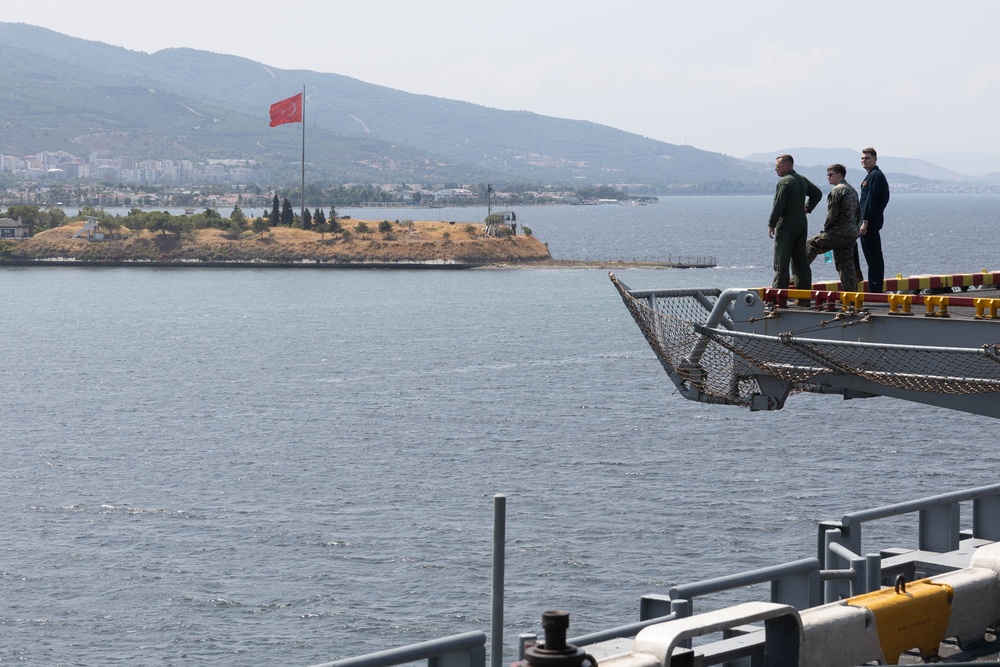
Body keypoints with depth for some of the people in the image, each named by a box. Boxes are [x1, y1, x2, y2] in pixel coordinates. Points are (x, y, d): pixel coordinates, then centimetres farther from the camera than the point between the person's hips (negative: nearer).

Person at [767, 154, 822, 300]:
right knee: (801, 262, 9)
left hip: (786, 226, -8)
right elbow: (817, 193, 25)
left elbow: (778, 205, -17)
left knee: (781, 263, -5)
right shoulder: (803, 180, 12)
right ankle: (804, 297, 9)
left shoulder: (784, 182, -13)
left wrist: (771, 224, -11)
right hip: (802, 225, 8)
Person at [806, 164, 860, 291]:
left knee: (811, 246, -1)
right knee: (847, 264, 10)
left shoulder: (837, 190, -11)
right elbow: (857, 214, 20)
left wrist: (825, 229, -4)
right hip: (852, 233, 9)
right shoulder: (853, 190, 18)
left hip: (838, 233, -9)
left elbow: (832, 214, -16)